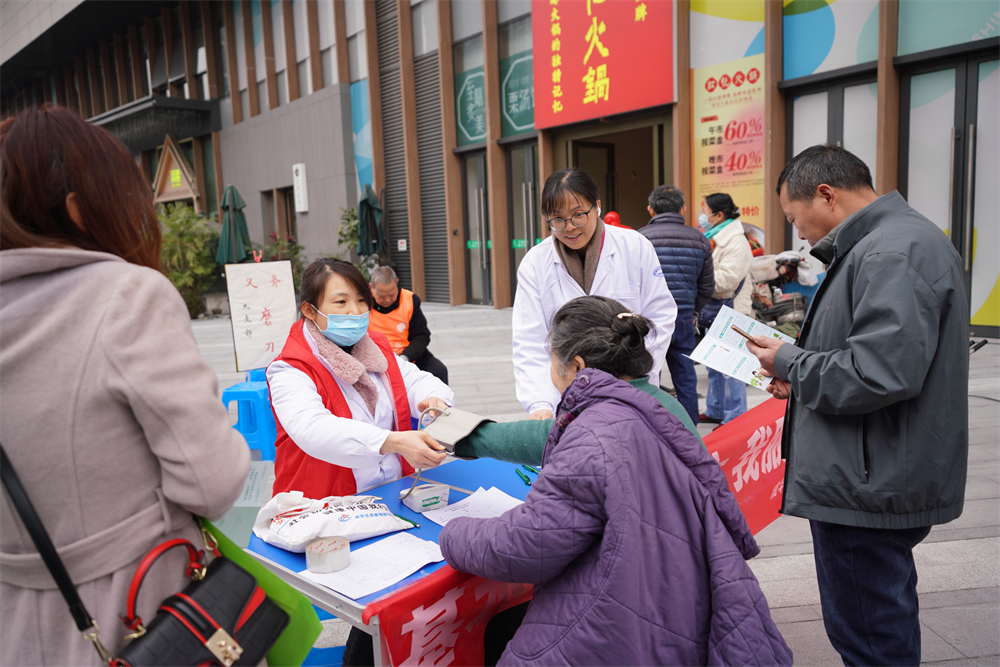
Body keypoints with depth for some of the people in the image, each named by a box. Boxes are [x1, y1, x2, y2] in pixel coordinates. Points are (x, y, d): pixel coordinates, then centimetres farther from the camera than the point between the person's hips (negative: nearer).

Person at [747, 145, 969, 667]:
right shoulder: (898, 240, 16)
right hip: (874, 481, 11)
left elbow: (881, 372, -28)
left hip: (869, 486, -11)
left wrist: (790, 363, -13)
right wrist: (803, 381, 11)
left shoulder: (894, 252, -19)